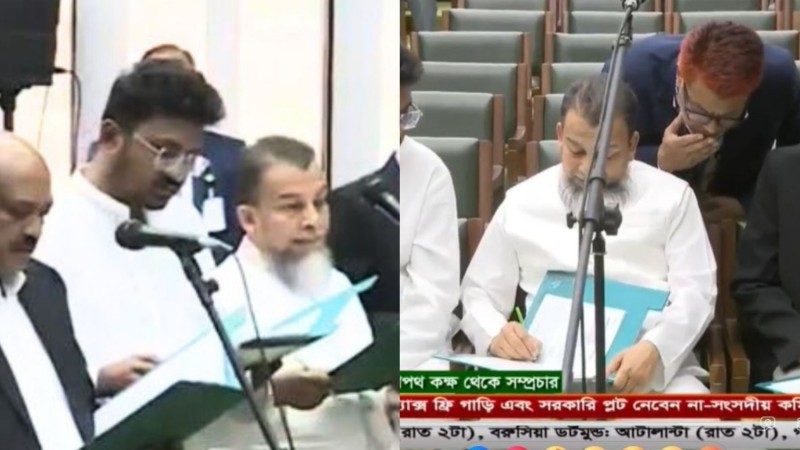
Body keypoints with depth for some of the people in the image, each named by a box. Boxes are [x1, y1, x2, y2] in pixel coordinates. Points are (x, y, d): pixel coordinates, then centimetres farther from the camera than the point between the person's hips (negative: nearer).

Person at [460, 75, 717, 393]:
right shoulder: (522, 202, 13)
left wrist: (654, 349, -20)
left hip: (656, 369, 0)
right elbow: (479, 293, 17)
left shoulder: (672, 197, 10)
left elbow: (695, 292, 1)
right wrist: (495, 333, -8)